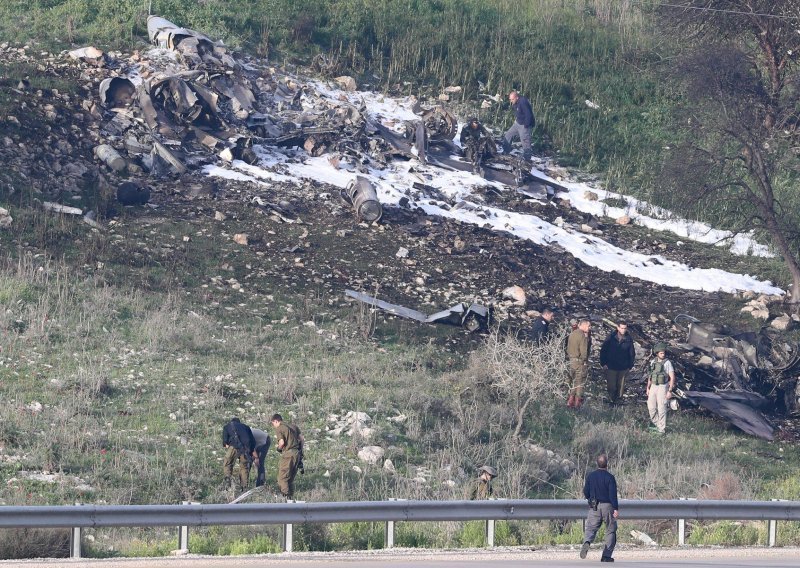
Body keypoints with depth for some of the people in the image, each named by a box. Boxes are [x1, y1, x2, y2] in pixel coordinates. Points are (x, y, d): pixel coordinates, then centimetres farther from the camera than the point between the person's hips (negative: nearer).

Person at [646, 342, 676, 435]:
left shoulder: (667, 363, -12)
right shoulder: (653, 362, 6)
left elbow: (672, 377, -12)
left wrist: (670, 391, -16)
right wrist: (648, 388, 16)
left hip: (662, 387, -6)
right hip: (653, 387, 6)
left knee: (661, 408, -5)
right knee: (651, 406, 12)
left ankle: (662, 429, 1)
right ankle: (655, 424, 31)